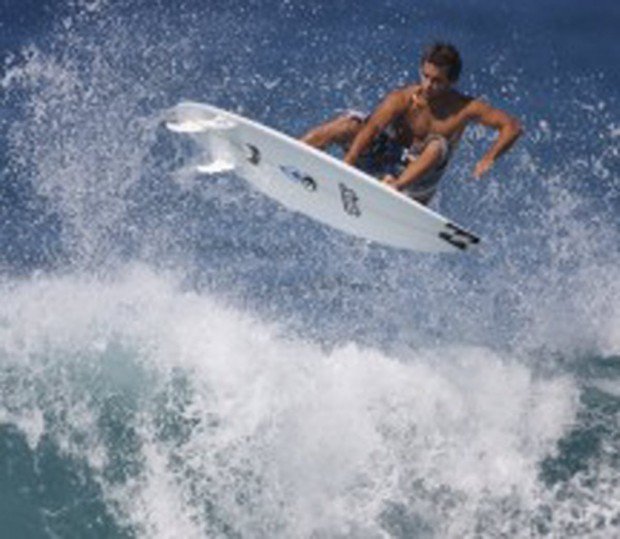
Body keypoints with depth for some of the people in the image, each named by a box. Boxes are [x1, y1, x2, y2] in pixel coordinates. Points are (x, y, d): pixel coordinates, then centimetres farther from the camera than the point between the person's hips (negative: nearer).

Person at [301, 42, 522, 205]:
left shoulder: (464, 108, -11)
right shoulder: (403, 99, -14)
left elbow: (512, 126, -13)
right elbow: (372, 128, -27)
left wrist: (489, 158, -29)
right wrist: (346, 165, -41)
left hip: (417, 182, -1)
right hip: (383, 164, 1)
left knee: (438, 145, -31)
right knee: (349, 124, -21)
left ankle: (394, 188, -49)